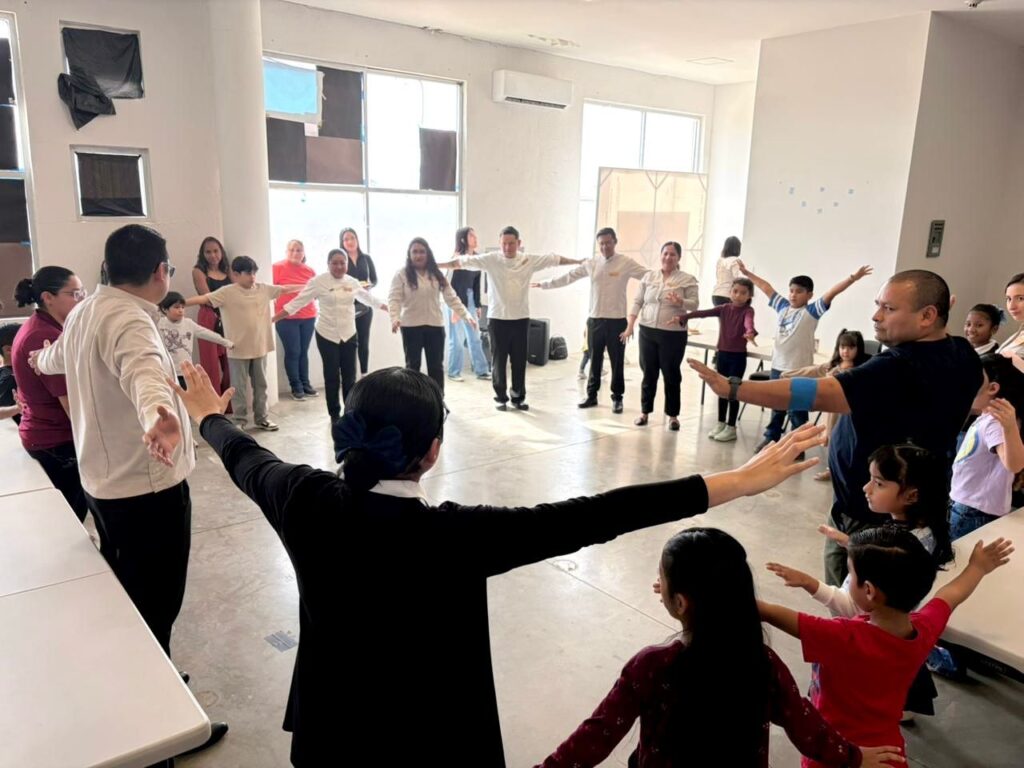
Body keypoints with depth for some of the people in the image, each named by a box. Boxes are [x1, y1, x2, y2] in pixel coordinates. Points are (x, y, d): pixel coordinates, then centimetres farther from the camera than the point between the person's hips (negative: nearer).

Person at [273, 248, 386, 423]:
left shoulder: (352, 282, 4)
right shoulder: (319, 281, -9)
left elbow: (368, 298, 20)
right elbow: (298, 302, -7)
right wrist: (273, 318, -10)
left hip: (349, 334, 3)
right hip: (327, 335, -3)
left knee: (349, 375, 6)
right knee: (331, 376, 3)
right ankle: (334, 414, 17)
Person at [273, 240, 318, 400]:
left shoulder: (309, 270, 6)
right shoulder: (278, 267, -7)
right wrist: (277, 306, -11)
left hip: (308, 317, 4)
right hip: (286, 318, -4)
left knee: (303, 352, 11)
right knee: (292, 352, 1)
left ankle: (305, 384, 20)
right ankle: (296, 387, 11)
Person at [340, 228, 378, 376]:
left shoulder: (366, 258, 7)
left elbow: (375, 280, 10)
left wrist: (369, 285, -11)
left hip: (364, 305, 4)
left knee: (364, 342, 9)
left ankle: (364, 375, 17)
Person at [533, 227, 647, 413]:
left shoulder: (626, 263, -5)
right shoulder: (591, 263, 5)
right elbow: (568, 276, 12)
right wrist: (544, 284, 14)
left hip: (617, 321, -3)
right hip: (595, 320, 3)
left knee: (617, 362, 5)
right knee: (595, 361, 12)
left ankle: (617, 398, 17)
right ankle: (591, 395, 23)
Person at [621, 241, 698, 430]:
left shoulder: (687, 279, -2)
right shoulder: (649, 276, 8)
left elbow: (695, 303, -6)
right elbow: (638, 301, 8)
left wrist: (681, 302, -27)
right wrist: (630, 326, 2)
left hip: (673, 334, -3)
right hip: (647, 331, 3)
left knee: (671, 375, 4)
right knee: (649, 374, 9)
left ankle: (673, 415, 15)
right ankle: (645, 411, 20)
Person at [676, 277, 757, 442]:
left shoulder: (748, 310, -9)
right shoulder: (724, 308, 4)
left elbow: (749, 322, -32)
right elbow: (704, 313, -4)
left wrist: (751, 332, -54)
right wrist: (683, 316, -16)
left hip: (738, 356, -5)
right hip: (722, 354, 5)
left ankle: (731, 427, 9)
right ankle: (721, 423, 24)